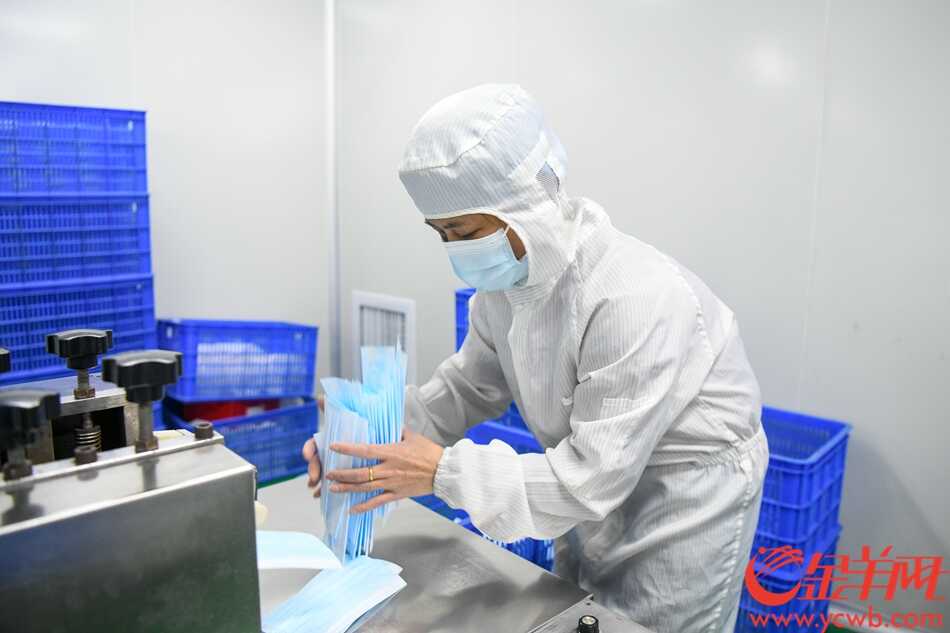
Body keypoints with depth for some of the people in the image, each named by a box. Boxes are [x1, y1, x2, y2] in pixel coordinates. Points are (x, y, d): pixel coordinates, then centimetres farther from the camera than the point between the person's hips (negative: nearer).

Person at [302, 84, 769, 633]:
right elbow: (471, 385, 0)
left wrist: (444, 472, -32)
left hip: (687, 502, -6)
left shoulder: (635, 299, -34)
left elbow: (594, 474, -31)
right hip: (605, 486, 7)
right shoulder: (507, 277, -10)